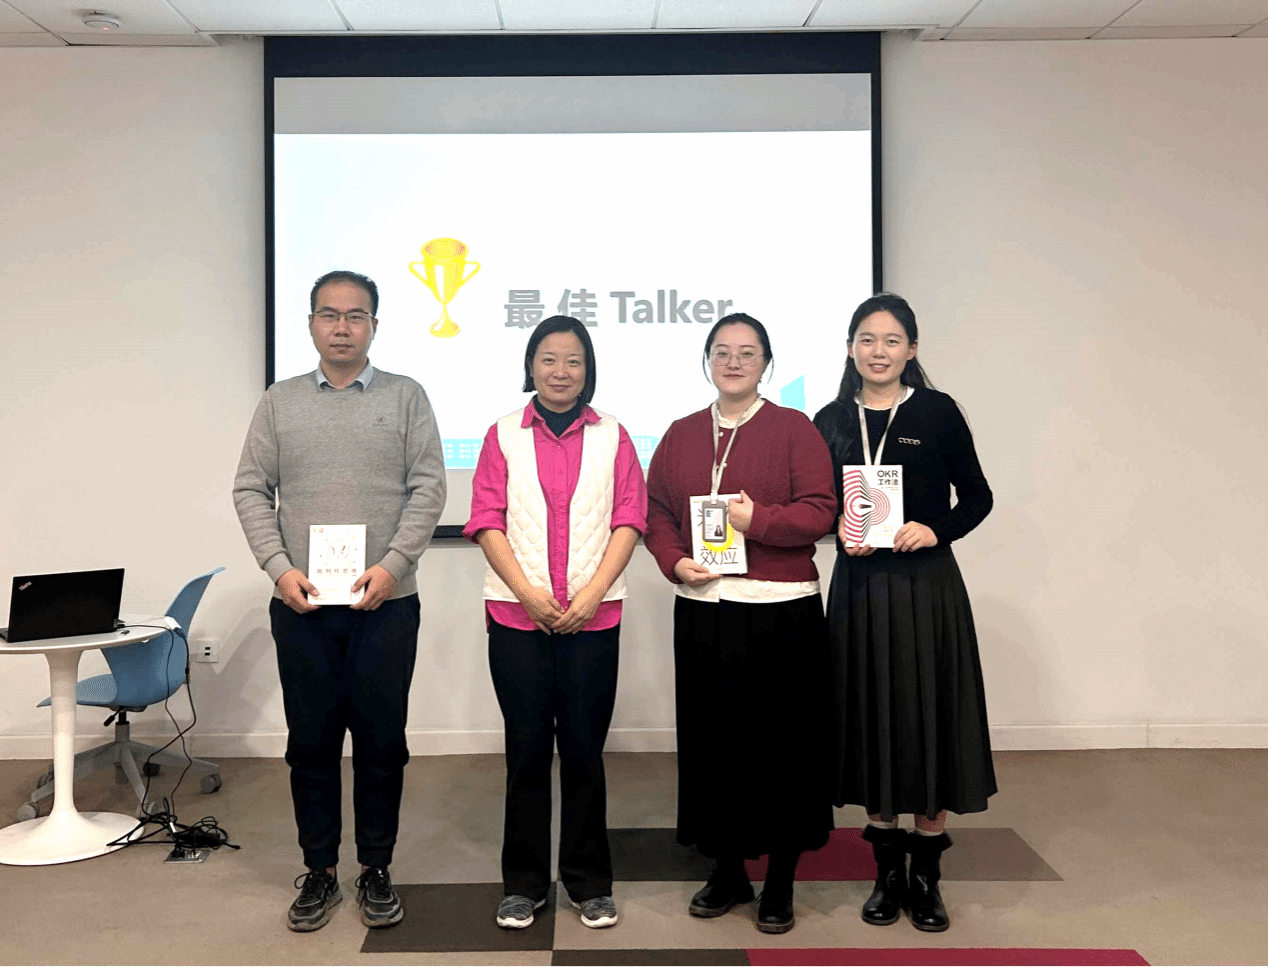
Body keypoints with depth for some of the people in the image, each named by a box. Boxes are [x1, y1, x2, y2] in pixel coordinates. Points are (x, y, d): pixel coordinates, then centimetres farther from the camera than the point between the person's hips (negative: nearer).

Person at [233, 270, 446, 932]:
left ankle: (376, 871, 20)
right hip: (300, 603, 2)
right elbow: (251, 490, 7)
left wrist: (393, 565, -12)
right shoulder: (280, 401, 10)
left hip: (384, 601, -1)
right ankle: (318, 872, 22)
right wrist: (279, 567, -6)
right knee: (311, 741, 8)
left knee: (381, 741, 5)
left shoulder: (405, 397, 5)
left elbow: (428, 487, -2)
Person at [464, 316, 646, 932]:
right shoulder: (504, 436, 8)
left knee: (584, 747, 5)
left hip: (592, 616, 0)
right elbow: (487, 522, 1)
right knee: (527, 747, 5)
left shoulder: (611, 437, 8)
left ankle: (589, 882, 19)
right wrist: (529, 593, -10)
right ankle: (523, 883, 19)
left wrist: (591, 594, -10)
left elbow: (629, 521, 2)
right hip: (517, 615, 0)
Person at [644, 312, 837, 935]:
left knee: (780, 741, 3)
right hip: (702, 609, 4)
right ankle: (727, 871, 26)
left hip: (779, 610, -3)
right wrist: (674, 561, -5)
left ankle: (781, 882, 19)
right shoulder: (681, 435, 13)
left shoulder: (793, 429, 0)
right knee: (711, 738, 9)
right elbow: (655, 510, 11)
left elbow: (820, 511, -7)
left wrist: (757, 519, -18)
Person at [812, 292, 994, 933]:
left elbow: (977, 497, 2)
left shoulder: (937, 413, -1)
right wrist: (840, 530, -7)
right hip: (858, 586, 2)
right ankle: (887, 872, 21)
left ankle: (926, 875, 16)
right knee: (872, 720, 8)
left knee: (926, 719, 2)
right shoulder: (831, 421, 7)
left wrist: (935, 530, -14)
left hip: (926, 586, -2)